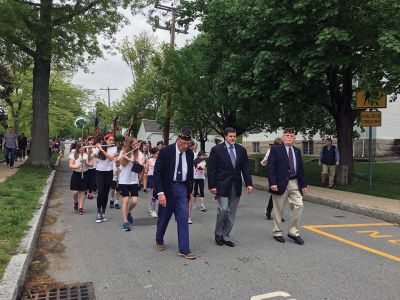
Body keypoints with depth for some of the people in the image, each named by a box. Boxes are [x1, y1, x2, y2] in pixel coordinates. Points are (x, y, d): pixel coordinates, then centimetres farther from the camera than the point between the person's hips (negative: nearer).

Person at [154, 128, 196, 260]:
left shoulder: (189, 153, 1)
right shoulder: (165, 151, -13)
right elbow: (157, 172, -14)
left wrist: (189, 190, 11)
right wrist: (160, 192, -21)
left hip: (182, 188, 3)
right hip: (167, 188, -3)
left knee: (183, 218, -1)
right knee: (163, 217, 13)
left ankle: (184, 249, 5)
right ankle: (159, 241, 37)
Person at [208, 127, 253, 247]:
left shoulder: (241, 150, 8)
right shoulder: (216, 149, -3)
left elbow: (245, 168, 8)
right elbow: (211, 169, -5)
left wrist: (249, 183, -1)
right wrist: (212, 186, -10)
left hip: (236, 186, 4)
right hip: (222, 185, -4)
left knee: (232, 213, 7)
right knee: (223, 209, -11)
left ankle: (226, 236, 21)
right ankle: (218, 233, 12)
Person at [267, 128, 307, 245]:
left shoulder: (297, 151, 13)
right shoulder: (275, 149, -4)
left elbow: (301, 169, 16)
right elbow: (270, 167, -9)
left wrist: (303, 184, 10)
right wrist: (272, 183, -18)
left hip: (294, 183, 5)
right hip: (280, 183, -5)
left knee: (299, 205, -4)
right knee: (278, 209, 5)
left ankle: (293, 232, 11)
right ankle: (277, 232, 21)